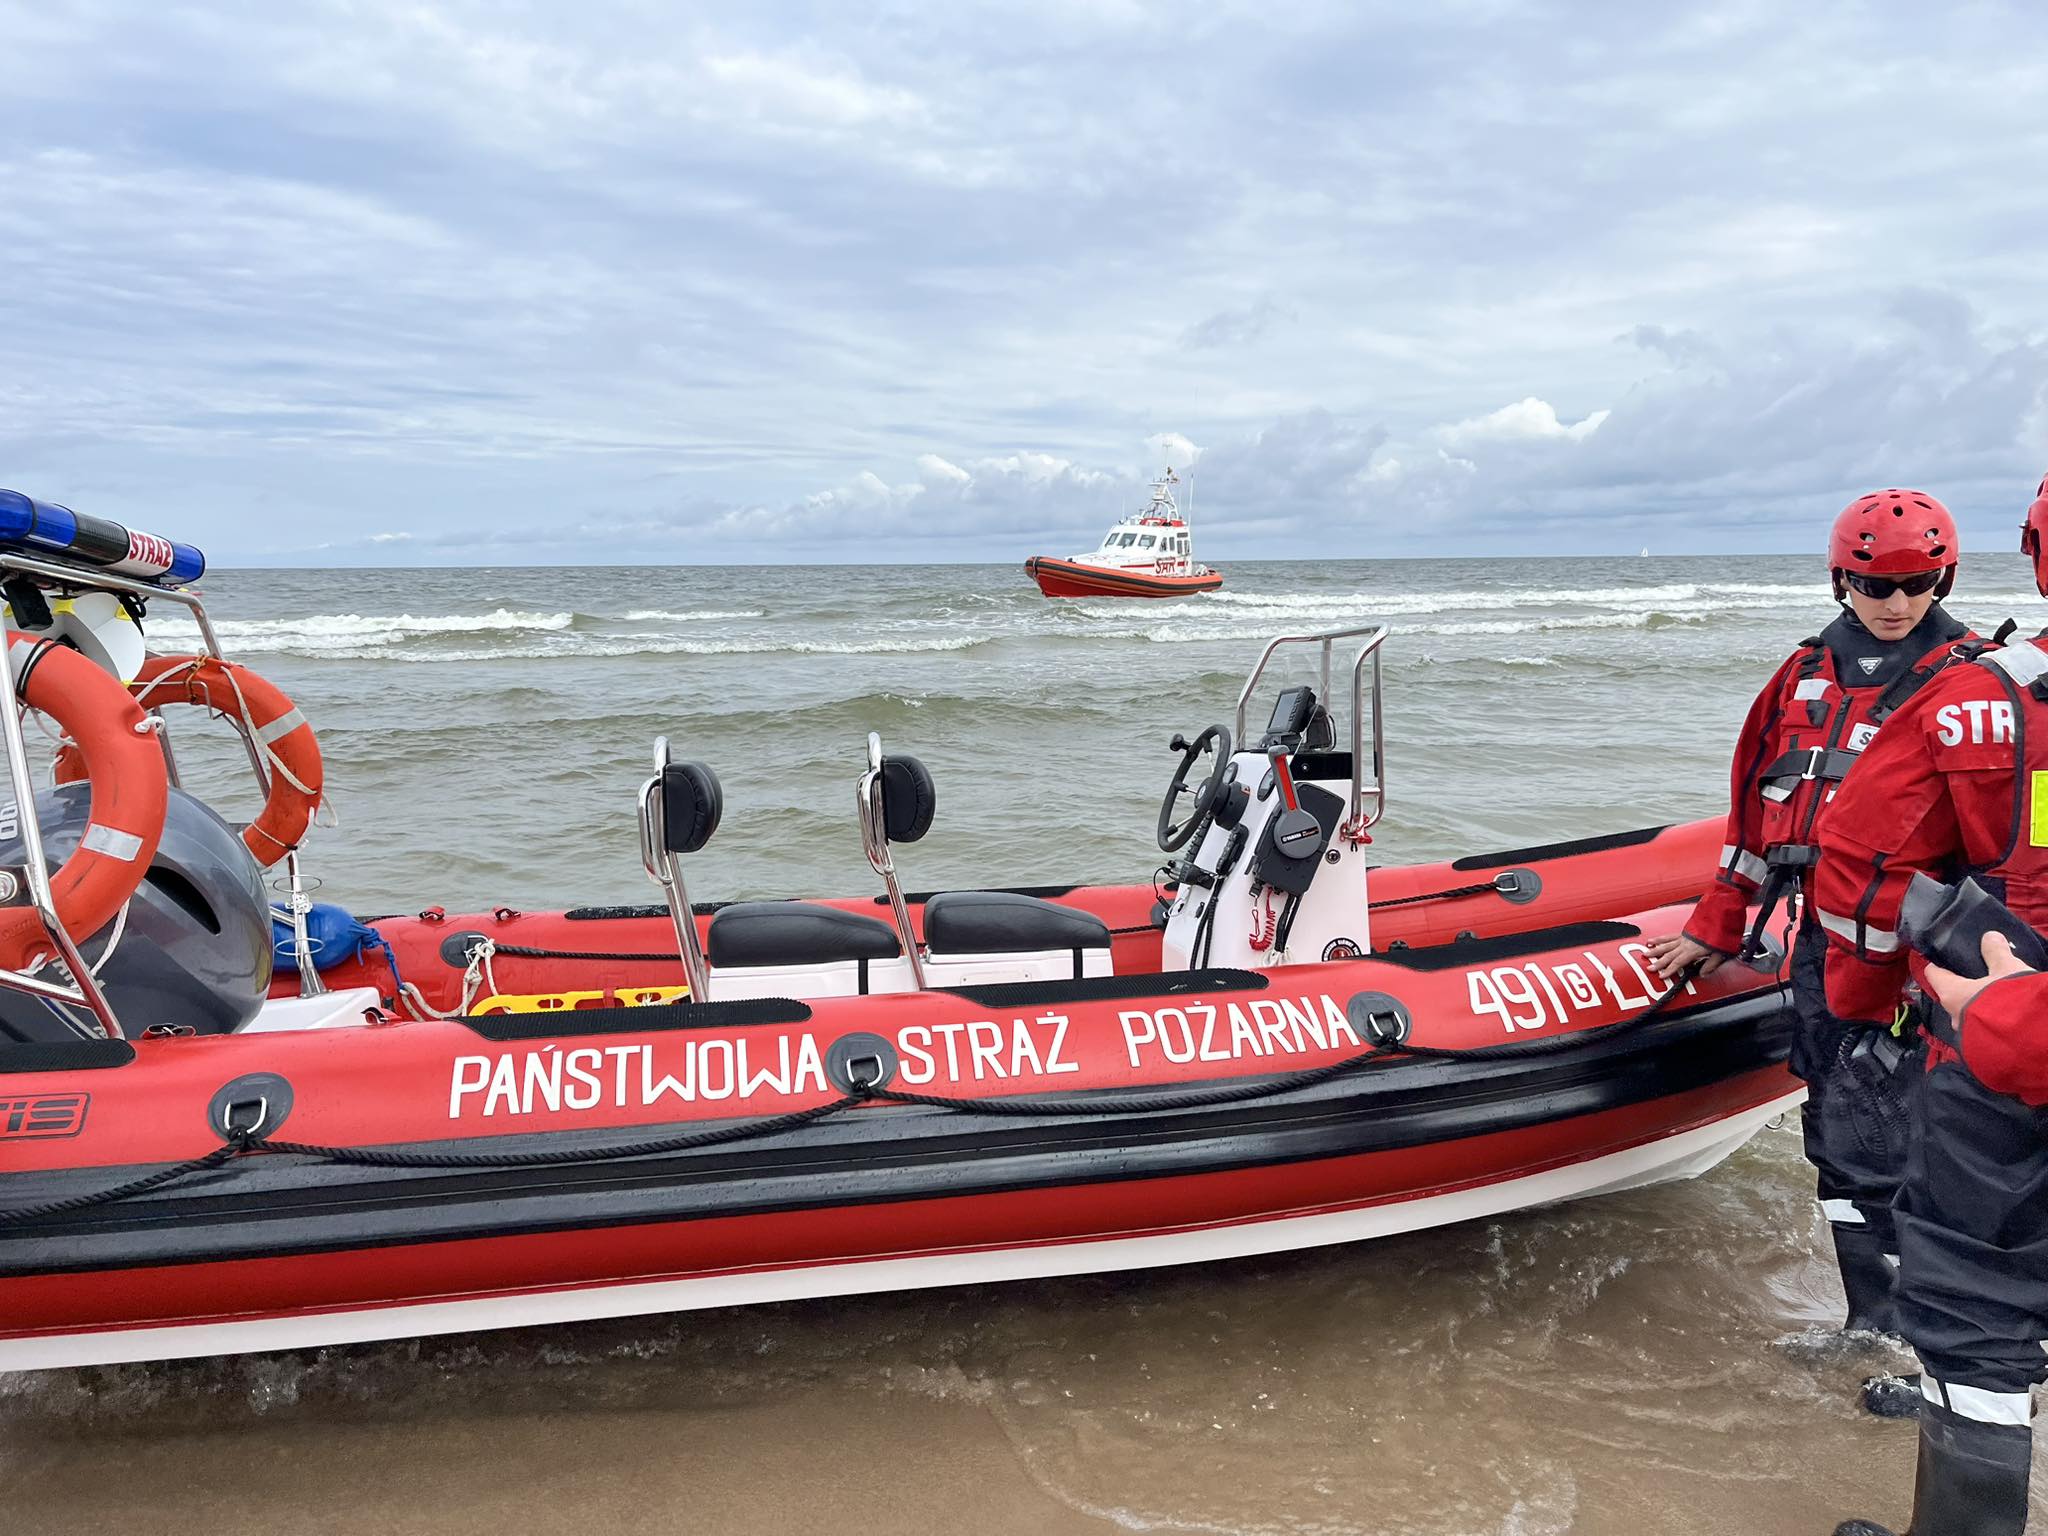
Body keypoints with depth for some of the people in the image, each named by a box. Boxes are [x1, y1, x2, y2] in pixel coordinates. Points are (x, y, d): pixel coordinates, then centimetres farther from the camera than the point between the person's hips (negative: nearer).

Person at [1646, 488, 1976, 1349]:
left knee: (1863, 1133, -10)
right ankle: (1871, 1324, 25)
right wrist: (1716, 927, 17)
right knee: (1833, 1131, 11)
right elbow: (1757, 807, 16)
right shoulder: (1807, 674, 12)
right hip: (1820, 935, 6)